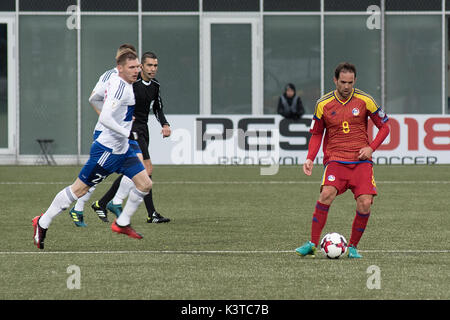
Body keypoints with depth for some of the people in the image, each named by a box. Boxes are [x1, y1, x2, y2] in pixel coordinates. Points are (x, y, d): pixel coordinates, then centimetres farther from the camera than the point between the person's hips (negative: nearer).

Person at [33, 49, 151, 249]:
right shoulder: (120, 86, -20)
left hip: (122, 149, 10)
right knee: (79, 189, -1)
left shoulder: (124, 85, 9)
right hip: (107, 149, -10)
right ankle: (42, 223, 11)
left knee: (145, 184, 3)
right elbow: (104, 118, -29)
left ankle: (122, 224, 16)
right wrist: (128, 133, -27)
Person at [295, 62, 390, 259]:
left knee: (365, 203, -15)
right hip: (335, 159, -1)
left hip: (361, 160, 1)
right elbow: (316, 134, 14)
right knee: (327, 193, -26)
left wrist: (371, 147, -5)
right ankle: (312, 244, -21)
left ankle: (352, 247, 6)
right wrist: (310, 159, 0)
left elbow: (384, 127, 10)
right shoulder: (323, 104, 3)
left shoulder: (365, 101, 1)